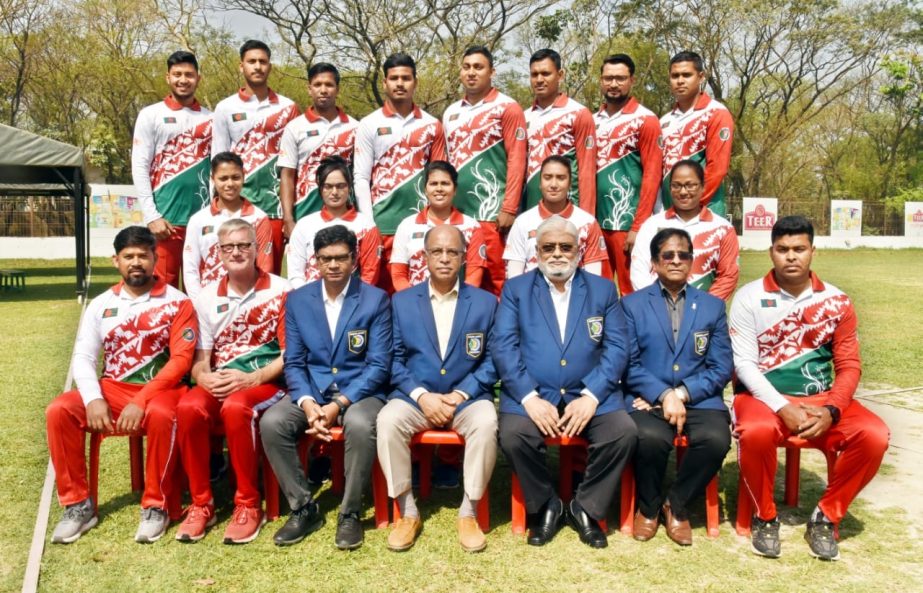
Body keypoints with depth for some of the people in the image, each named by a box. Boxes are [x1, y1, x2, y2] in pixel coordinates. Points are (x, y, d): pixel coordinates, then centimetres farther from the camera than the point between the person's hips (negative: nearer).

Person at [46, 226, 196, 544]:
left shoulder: (177, 303, -2)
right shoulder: (101, 304, 10)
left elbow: (181, 360, -10)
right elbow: (82, 357, 4)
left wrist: (142, 401, -20)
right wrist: (93, 399, -15)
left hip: (160, 389, -4)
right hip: (112, 389, 4)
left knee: (160, 415, -38)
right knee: (59, 410, -20)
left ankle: (156, 506, -19)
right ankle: (78, 504, -8)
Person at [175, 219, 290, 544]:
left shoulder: (280, 291, -1)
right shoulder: (206, 297, 11)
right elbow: (200, 359, 9)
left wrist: (250, 379, -19)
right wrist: (204, 377, -15)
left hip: (266, 382, -3)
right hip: (219, 383, 4)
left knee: (235, 407, -36)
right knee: (189, 407, -29)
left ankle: (249, 505, -19)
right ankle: (201, 502, -12)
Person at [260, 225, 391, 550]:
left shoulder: (376, 299, -4)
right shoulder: (297, 300, 6)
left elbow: (379, 365, -9)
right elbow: (293, 362, 4)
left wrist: (339, 405, -20)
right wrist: (307, 402, -16)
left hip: (359, 390, -3)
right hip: (312, 390, 3)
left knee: (360, 425, -36)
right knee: (271, 422, -25)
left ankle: (350, 513, -14)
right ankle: (303, 508, -7)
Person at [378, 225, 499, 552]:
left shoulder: (485, 302, 6)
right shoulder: (402, 301, 8)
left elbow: (492, 361, 2)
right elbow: (394, 360, 3)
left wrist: (460, 394, -12)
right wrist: (421, 395, -13)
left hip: (467, 398, 0)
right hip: (415, 397, 1)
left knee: (486, 423, -32)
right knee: (387, 421, -30)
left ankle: (468, 513, -14)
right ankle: (408, 513, -13)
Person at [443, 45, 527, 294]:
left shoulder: (507, 108, -1)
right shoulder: (451, 113, 16)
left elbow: (516, 160, -7)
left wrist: (509, 209, -13)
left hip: (492, 212, -5)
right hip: (456, 212, 5)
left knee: (496, 280, -3)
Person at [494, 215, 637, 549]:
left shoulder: (603, 289, 13)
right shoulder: (516, 289, 10)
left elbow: (617, 347, 3)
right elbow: (502, 345, -2)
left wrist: (591, 396, -13)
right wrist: (530, 398, -16)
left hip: (590, 394, 1)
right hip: (532, 395, -1)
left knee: (625, 432, -24)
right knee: (513, 435, -29)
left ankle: (586, 508, 0)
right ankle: (546, 507, 0)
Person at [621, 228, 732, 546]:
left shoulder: (713, 306, 15)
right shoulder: (632, 304, 10)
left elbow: (722, 367, 6)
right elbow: (628, 364, 0)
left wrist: (681, 394, -9)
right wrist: (664, 395, -15)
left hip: (699, 399, 2)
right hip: (648, 400, -2)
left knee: (716, 438, -30)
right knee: (650, 437, -34)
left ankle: (677, 504, -1)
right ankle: (648, 506, -1)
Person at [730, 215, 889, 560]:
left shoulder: (836, 302, 4)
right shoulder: (749, 298, -3)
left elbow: (848, 366, 4)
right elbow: (744, 363, -9)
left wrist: (831, 410, -15)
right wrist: (783, 408, -20)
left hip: (820, 399, 3)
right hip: (764, 397, -3)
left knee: (873, 435, -23)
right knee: (757, 432, -36)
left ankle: (826, 516, 0)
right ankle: (765, 517, -7)